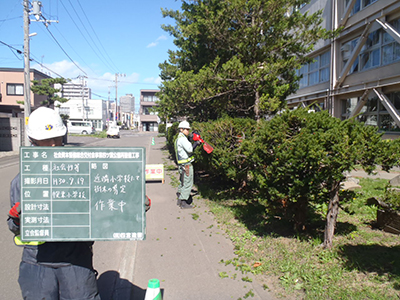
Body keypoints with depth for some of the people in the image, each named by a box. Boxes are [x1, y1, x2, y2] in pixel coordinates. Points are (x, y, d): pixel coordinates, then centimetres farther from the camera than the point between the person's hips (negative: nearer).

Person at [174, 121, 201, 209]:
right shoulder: (182, 138, -13)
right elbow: (190, 149, -22)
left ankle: (180, 200, 28)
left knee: (182, 183, 18)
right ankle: (183, 202, -1)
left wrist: (195, 143, 5)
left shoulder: (179, 139, 19)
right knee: (187, 183, -5)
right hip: (186, 165, -11)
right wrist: (196, 143, -8)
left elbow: (189, 149, 16)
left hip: (182, 165, 11)